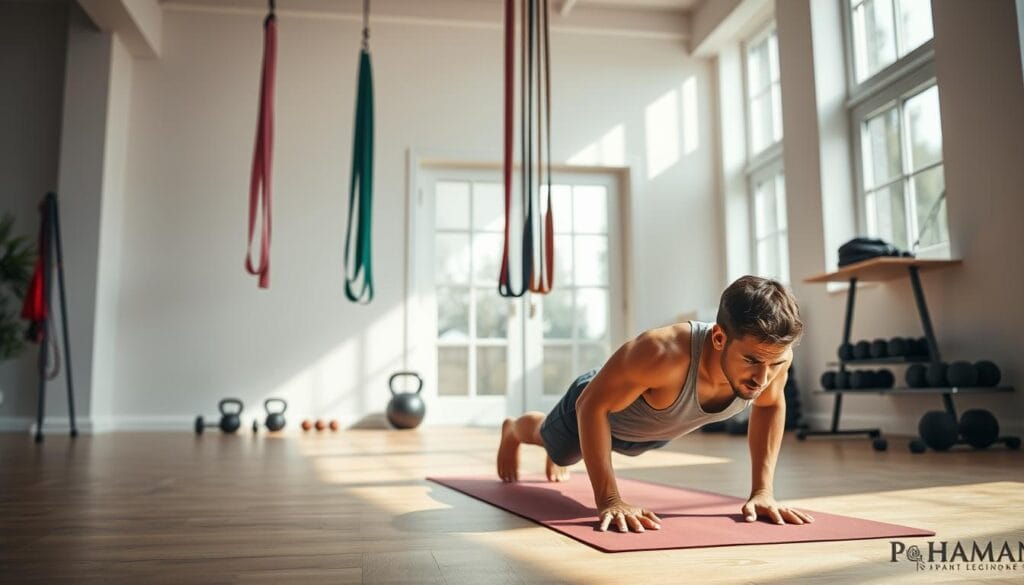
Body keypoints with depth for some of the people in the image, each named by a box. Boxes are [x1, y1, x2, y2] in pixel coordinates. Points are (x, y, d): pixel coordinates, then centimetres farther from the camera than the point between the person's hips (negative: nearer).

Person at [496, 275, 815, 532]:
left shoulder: (773, 355, -36)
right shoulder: (662, 353, -52)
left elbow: (771, 406, -12)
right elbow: (591, 406, -39)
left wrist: (763, 491, -18)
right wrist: (608, 500, -44)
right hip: (597, 405, -5)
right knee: (549, 438, 32)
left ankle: (557, 459, 76)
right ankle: (511, 431, 69)